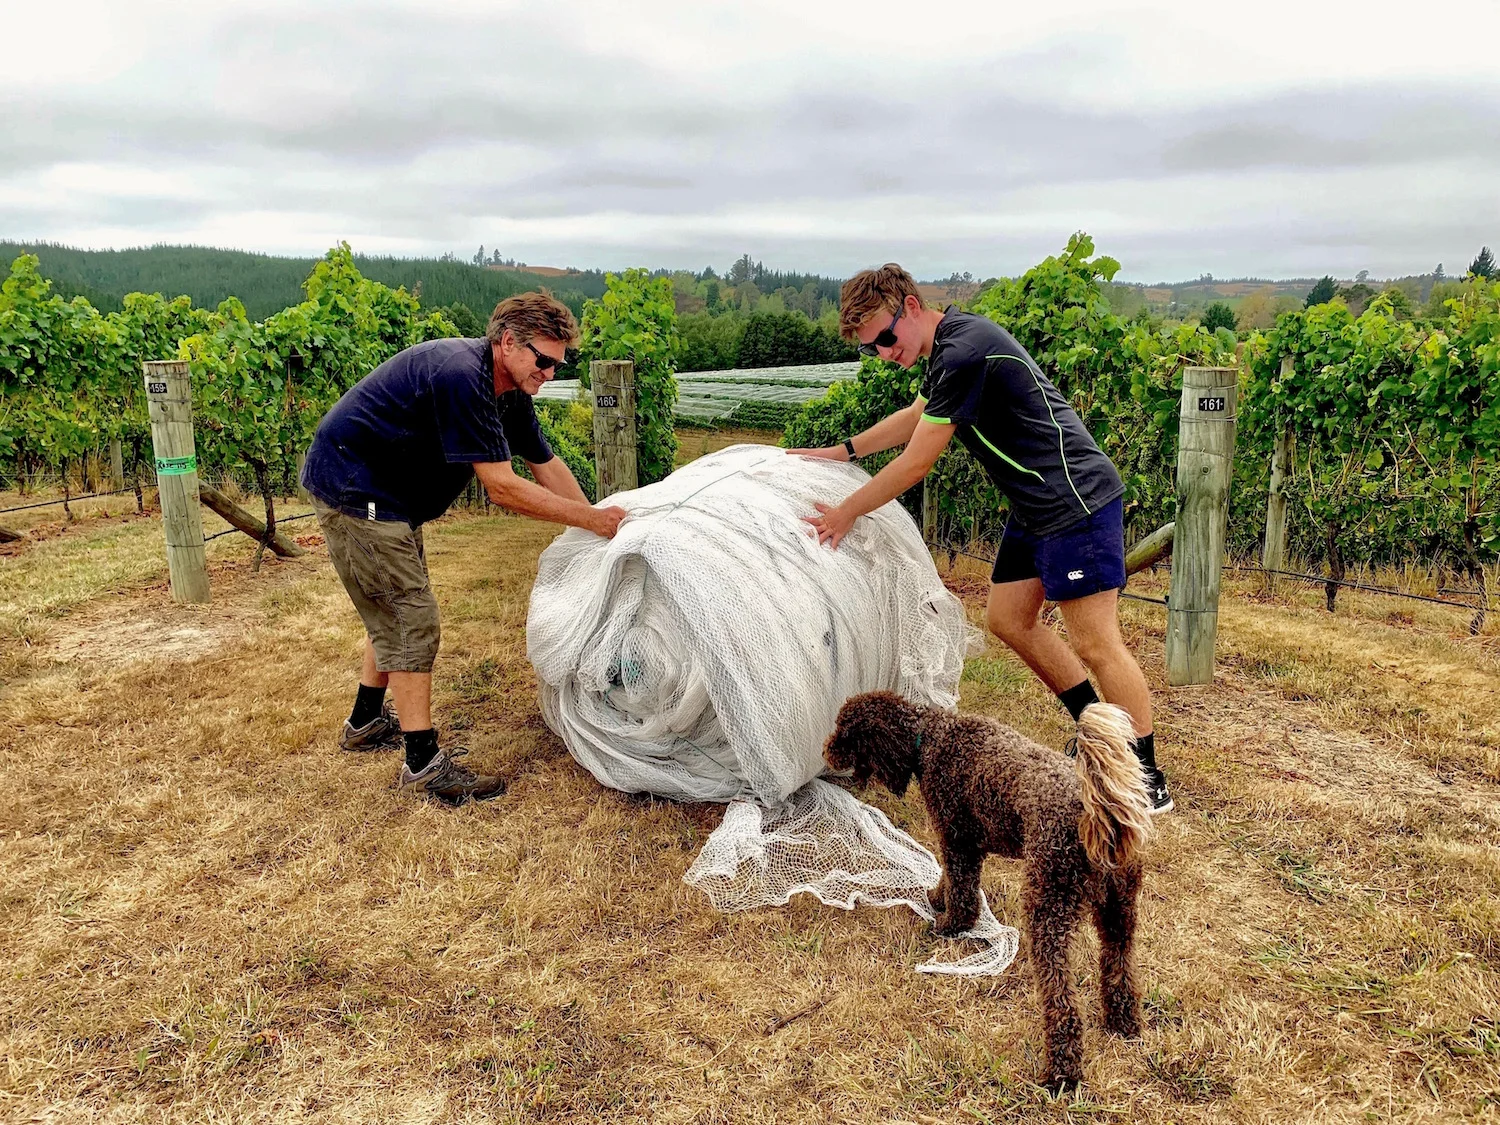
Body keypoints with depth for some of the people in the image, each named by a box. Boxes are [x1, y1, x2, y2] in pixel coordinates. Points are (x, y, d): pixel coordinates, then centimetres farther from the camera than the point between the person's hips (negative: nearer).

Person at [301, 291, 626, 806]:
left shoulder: (509, 392, 0)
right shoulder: (461, 376, -30)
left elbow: (548, 466, 8)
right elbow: (502, 488, -30)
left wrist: (601, 528, 4)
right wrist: (592, 518, -25)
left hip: (389, 493, 10)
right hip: (351, 488, -10)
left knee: (395, 611, 20)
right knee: (411, 618, -9)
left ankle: (366, 723, 37)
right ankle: (423, 763, -1)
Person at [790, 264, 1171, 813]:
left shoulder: (963, 352, -20)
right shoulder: (954, 343, 12)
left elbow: (915, 464, -17)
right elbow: (915, 415, 30)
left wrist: (845, 513, -5)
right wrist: (841, 452, 30)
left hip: (1076, 502, -10)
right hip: (1037, 507, 10)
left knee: (1095, 643, -7)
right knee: (1007, 618, 13)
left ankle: (1148, 780, 6)